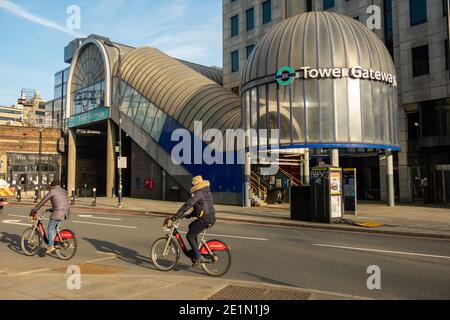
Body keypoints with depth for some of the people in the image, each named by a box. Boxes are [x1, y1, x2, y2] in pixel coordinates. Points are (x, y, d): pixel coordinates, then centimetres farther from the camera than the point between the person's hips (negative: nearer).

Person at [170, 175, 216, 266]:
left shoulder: (198, 193, -12)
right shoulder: (207, 192, 17)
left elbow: (187, 205, -18)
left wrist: (175, 217, -15)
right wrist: (190, 215, 27)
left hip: (204, 219, -10)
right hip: (212, 218, 10)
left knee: (189, 236, 2)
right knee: (191, 226, 27)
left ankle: (198, 257, 1)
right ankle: (195, 249, 28)